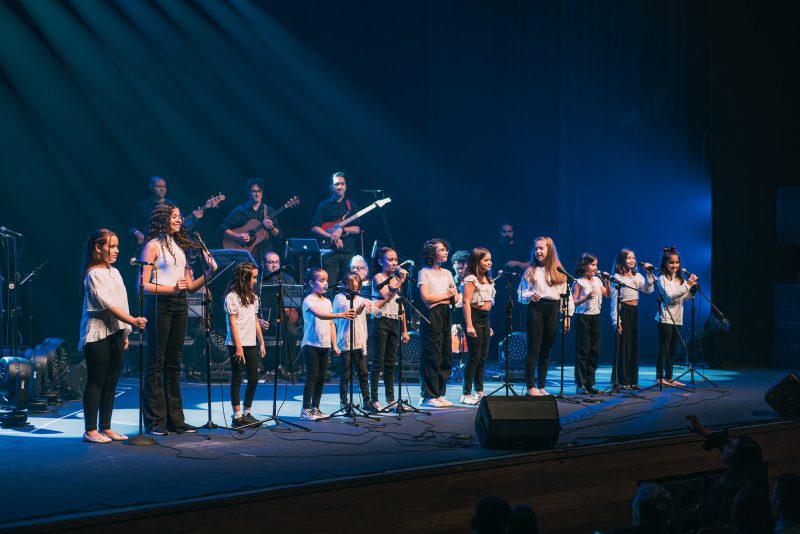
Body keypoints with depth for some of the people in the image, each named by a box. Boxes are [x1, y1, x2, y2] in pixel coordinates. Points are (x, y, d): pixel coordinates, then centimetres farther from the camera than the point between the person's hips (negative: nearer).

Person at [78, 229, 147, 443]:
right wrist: (132, 321, -26)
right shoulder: (93, 275, -10)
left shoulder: (114, 273, 15)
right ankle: (90, 430, 0)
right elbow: (107, 304, -18)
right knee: (96, 381, -5)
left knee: (111, 381, 8)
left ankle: (105, 427, 14)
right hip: (98, 334, -8)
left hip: (115, 332, 8)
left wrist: (125, 333, 13)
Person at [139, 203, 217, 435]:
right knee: (156, 362, -4)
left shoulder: (180, 247, 17)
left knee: (173, 363, 9)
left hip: (179, 305, 7)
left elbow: (190, 286, 15)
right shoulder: (153, 245, -3)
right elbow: (143, 285, -10)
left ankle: (175, 419, 12)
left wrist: (209, 272, 1)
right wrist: (172, 288, -19)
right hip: (159, 304, -7)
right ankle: (155, 421, -1)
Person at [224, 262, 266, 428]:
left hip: (251, 344, 7)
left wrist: (261, 343, 13)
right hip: (237, 345, -7)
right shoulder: (232, 296, -7)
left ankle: (247, 413, 15)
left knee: (254, 378, 6)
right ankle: (237, 416, -1)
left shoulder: (253, 297, 15)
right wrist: (238, 346, -16)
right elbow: (232, 323, -11)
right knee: (237, 380, -3)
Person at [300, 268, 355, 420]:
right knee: (312, 376, -9)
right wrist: (339, 315, -41)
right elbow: (320, 315, -28)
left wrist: (334, 345, 10)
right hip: (311, 344, -7)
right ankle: (306, 410, -5)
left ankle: (315, 408, 15)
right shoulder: (309, 300, -9)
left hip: (324, 345, 7)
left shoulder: (327, 302, 13)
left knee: (321, 377, 7)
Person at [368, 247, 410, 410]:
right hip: (380, 322, -6)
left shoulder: (396, 279, 16)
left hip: (395, 322, 6)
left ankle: (390, 399, 12)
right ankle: (374, 400, -6)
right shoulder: (378, 278, -3)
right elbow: (387, 296, -21)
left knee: (390, 362, 8)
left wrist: (405, 330, 15)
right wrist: (401, 281, -21)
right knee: (378, 361, -6)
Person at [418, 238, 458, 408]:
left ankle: (439, 394, 12)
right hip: (431, 316, -7)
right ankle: (428, 396, -2)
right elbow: (425, 297, -12)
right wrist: (446, 295, -2)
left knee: (446, 357, 4)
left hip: (445, 315, 7)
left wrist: (439, 299, -7)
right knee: (432, 357, -8)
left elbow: (456, 297, 14)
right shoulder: (424, 272, -1)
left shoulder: (447, 273, 18)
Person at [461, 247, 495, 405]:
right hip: (475, 317, -9)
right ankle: (466, 394, -3)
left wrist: (488, 325, 18)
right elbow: (467, 302, -16)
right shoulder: (471, 279, -10)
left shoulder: (487, 279, 16)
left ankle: (479, 392, 17)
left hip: (485, 319, 9)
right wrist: (469, 325, -22)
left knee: (483, 356, 10)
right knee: (475, 357, -8)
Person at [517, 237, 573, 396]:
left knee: (546, 350, 8)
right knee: (534, 348, -4)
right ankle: (530, 386, -1)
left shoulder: (558, 271, 9)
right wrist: (529, 296, -19)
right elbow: (521, 293, 2)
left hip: (552, 310, 2)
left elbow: (565, 293, 8)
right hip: (535, 308, -2)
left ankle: (541, 386, 15)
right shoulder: (531, 270, 5)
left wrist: (567, 315, 3)